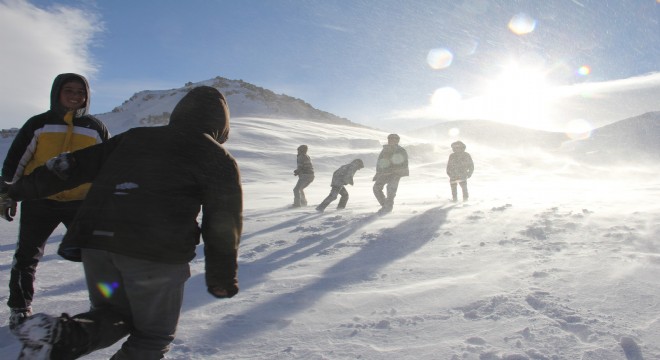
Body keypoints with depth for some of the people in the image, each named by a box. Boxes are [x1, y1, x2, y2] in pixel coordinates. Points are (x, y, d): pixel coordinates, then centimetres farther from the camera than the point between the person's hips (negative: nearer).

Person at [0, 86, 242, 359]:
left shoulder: (133, 137, 22)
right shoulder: (217, 158, 9)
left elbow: (76, 165, 22)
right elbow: (223, 224, 5)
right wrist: (222, 278, 14)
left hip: (95, 241, 5)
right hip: (156, 254, -4)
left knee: (115, 314, 25)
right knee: (153, 335, 16)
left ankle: (63, 335, -2)